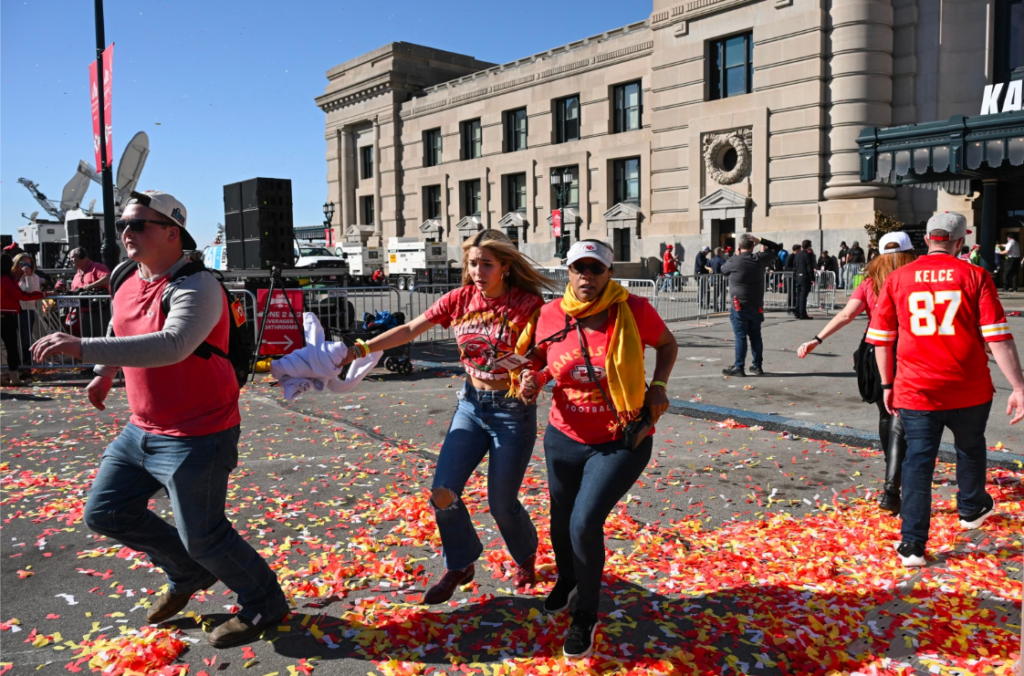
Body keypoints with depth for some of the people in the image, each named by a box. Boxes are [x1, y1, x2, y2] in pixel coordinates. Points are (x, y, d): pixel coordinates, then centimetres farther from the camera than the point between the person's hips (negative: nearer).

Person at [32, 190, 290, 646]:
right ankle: (188, 575, 35)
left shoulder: (196, 286, -22)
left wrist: (84, 349, -43)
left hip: (196, 437, -9)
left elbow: (172, 345, -40)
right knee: (105, 512, 16)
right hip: (142, 429, 9)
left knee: (202, 535, -1)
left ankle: (263, 605, 25)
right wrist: (104, 372, 29)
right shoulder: (127, 281, 6)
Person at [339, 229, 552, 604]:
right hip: (472, 404, 4)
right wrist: (361, 349, -10)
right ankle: (459, 566, 25)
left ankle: (525, 557, 37)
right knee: (443, 493, -1)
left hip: (513, 410, -4)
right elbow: (409, 330, -2)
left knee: (501, 503, 3)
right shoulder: (460, 299, -3)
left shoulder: (528, 304, -15)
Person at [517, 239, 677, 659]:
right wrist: (534, 379, -12)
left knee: (586, 522, -15)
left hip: (622, 442, -3)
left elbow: (667, 344, 4)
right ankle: (567, 580, 55)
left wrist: (658, 385, -12)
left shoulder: (634, 310, -16)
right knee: (561, 520, 19)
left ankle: (586, 615, 14)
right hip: (565, 439, 4)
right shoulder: (551, 316, -10)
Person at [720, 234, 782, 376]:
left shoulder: (734, 261, -11)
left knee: (740, 337, -3)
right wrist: (760, 240, 3)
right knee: (755, 336, 11)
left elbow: (723, 270, 10)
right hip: (756, 306, 4)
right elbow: (776, 248, 14)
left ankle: (739, 367, -2)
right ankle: (757, 366, 16)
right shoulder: (760, 259, -1)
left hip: (740, 306, -4)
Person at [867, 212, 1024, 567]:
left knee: (917, 461, 5)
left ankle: (912, 544, 3)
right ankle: (971, 508, 47)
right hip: (969, 391, 0)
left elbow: (881, 338, 4)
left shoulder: (897, 278, 0)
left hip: (915, 391, 0)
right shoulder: (975, 276, -5)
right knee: (970, 448, 24)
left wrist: (887, 384, 14)